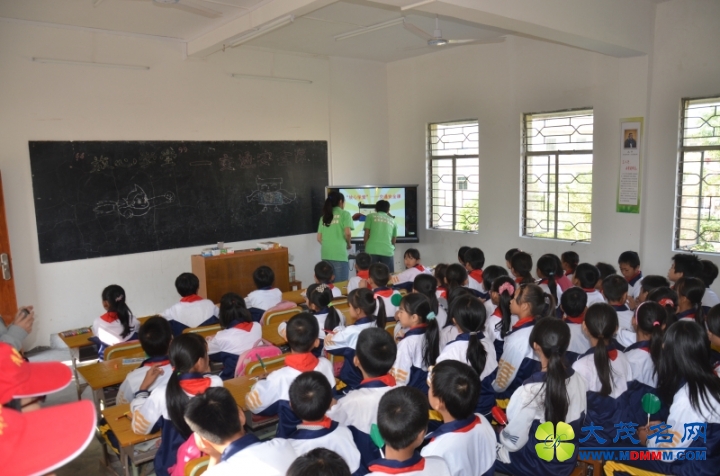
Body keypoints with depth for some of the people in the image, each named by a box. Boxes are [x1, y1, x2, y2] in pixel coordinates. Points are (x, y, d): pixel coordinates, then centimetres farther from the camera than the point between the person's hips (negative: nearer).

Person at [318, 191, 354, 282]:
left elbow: (319, 238, 13)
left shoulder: (324, 216, 16)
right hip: (339, 254, -5)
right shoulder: (345, 214, 2)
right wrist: (349, 244, 7)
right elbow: (347, 233, -10)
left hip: (325, 255, 5)